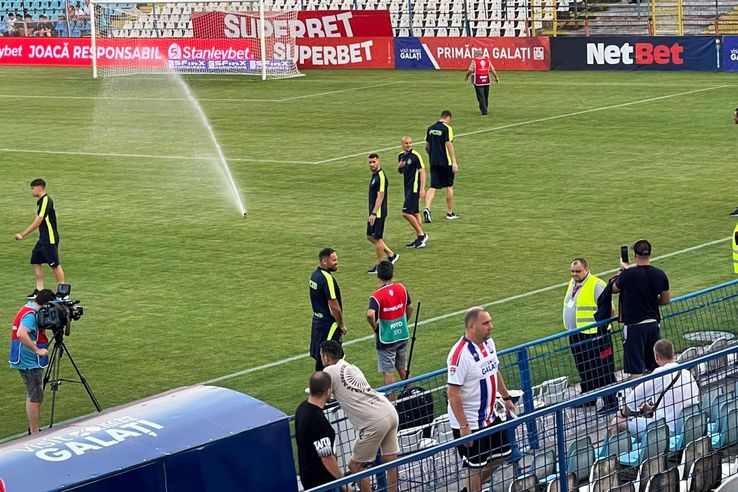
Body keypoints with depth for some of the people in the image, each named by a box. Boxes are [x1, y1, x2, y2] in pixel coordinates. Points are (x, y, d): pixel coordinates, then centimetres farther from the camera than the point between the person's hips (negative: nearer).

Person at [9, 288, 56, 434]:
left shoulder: (28, 310, 10)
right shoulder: (30, 314, -21)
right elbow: (21, 334, -35)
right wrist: (37, 350, -31)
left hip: (30, 362, 10)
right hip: (30, 363, -10)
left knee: (33, 396, 17)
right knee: (35, 397, -6)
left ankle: (33, 429, 25)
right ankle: (34, 434, -3)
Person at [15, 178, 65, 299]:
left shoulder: (46, 201, -18)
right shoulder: (40, 201, 12)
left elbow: (37, 222, -20)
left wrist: (22, 234, -16)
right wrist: (23, 233, 18)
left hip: (50, 239, -10)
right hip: (43, 238, 10)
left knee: (55, 265, -4)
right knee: (36, 261, 9)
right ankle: (39, 290, 15)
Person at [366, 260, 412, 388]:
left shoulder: (377, 296, -20)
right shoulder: (401, 288, -4)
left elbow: (370, 314, -35)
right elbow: (410, 308, 9)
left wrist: (375, 327, -16)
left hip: (386, 338, -5)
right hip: (402, 335, 5)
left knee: (388, 371, 4)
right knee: (402, 368, 21)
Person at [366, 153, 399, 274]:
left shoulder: (381, 176, -17)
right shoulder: (374, 175, 13)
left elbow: (380, 196, -22)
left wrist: (374, 213, -26)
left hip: (379, 213, -10)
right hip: (373, 212, 10)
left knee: (377, 238, -3)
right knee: (370, 236, 14)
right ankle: (391, 255, 24)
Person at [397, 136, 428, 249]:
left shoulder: (415, 156, -14)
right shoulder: (401, 156, 10)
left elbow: (422, 171, -16)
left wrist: (422, 188, -22)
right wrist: (399, 166, -2)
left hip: (414, 188, -8)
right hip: (407, 188, 8)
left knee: (406, 213, -13)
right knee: (415, 213, 12)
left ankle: (421, 234, -2)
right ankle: (419, 239, 19)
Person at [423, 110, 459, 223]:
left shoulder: (430, 128, 8)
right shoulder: (447, 128, -11)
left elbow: (427, 146, 14)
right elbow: (449, 145, -17)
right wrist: (454, 162, -17)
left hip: (433, 162, 5)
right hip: (446, 162, -5)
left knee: (433, 187, 3)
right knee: (449, 186, 10)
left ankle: (427, 208, -19)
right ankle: (450, 212, 19)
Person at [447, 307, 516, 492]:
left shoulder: (488, 343, 1)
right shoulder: (460, 354, -26)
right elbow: (453, 394, -25)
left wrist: (506, 397, 21)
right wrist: (463, 426, -24)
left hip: (489, 416, 9)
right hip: (469, 423, -9)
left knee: (501, 453, 20)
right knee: (476, 467, 0)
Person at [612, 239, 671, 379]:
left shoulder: (628, 274, -15)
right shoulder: (660, 275, -1)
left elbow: (614, 289, 5)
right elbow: (665, 300, 9)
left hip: (634, 326, -5)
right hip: (653, 323, 5)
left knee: (636, 369, -2)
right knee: (655, 367, 16)